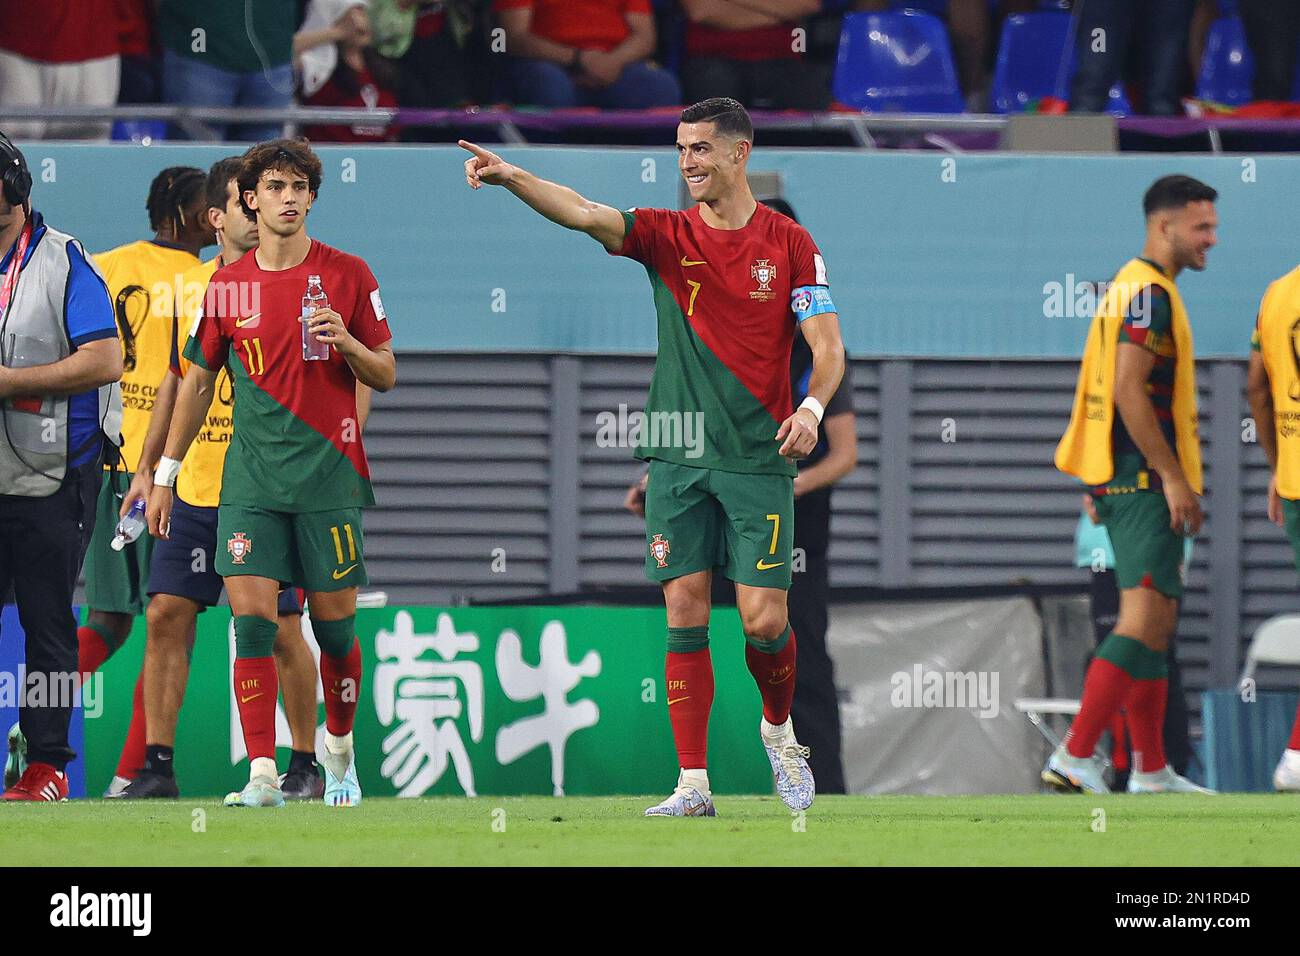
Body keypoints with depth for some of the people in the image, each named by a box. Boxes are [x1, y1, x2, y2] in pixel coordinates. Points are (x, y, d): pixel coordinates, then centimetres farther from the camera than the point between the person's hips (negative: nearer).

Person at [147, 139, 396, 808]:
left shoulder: (348, 276, 1)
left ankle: (338, 749, 28)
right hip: (251, 481, 1)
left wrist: (346, 342, -16)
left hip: (329, 475, -1)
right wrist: (165, 473, 15)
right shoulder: (226, 287, 6)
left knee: (334, 622, 4)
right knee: (251, 617, -10)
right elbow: (198, 381, 15)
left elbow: (385, 376, 5)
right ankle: (262, 774, -11)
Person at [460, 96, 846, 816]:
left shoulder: (790, 244, 2)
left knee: (763, 619, -6)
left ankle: (779, 729, 24)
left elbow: (827, 347, -1)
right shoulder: (668, 235, 6)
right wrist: (509, 176, -27)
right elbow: (585, 214, -10)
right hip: (678, 458, 2)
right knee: (684, 615, -4)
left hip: (758, 460, -2)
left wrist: (812, 407, -22)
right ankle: (692, 784, -2)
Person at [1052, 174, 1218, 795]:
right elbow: (1128, 391, -21)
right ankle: (1074, 757, -19)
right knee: (1146, 621, -14)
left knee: (1155, 625, 13)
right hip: (1144, 479, -11)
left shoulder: (1134, 288, 19)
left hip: (1126, 480, 11)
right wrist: (1173, 476, -21)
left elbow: (1110, 389, 23)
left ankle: (1151, 772, 16)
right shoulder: (1149, 292, -13)